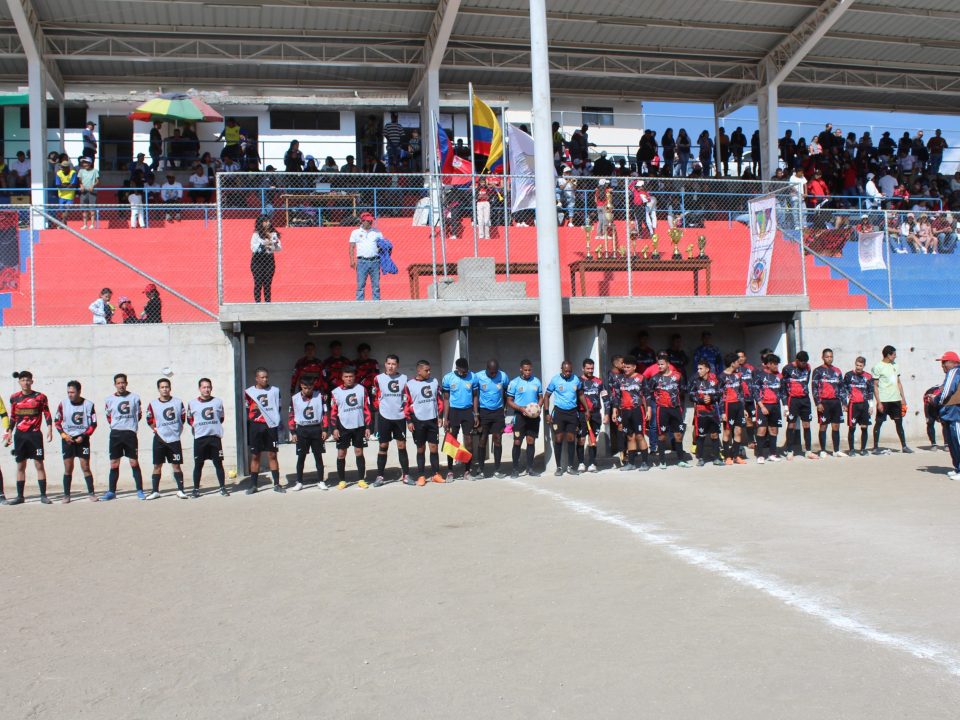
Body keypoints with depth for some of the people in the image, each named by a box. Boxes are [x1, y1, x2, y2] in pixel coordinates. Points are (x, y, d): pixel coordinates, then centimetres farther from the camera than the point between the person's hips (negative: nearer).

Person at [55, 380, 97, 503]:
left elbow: (93, 424, -1)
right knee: (68, 468, 2)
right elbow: (57, 421, 6)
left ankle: (91, 493, 5)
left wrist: (83, 436, -11)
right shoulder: (63, 404, -1)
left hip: (82, 439, -1)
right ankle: (66, 495, 8)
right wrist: (64, 435, -7)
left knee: (85, 467, -3)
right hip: (67, 439, 1)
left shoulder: (88, 405, -5)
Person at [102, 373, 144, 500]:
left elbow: (138, 415, 12)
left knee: (134, 462, -1)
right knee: (114, 464, 4)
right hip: (115, 434, 1)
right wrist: (114, 425, 9)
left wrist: (131, 425, 7)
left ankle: (140, 491, 3)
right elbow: (108, 416, 19)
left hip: (130, 433, -1)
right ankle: (111, 491, 11)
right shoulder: (109, 400, 5)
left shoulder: (134, 397, 2)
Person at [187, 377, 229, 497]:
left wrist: (214, 427, 6)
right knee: (198, 464, 4)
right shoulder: (192, 403, 3)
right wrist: (196, 427, 1)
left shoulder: (218, 402, 6)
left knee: (218, 463, 2)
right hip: (199, 438, 0)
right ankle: (196, 489, 13)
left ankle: (223, 488, 9)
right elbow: (189, 420, 14)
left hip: (215, 437, 1)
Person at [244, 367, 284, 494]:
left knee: (272, 455, 2)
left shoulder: (275, 391, 6)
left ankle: (277, 484, 6)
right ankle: (253, 485, 11)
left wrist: (277, 422, 7)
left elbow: (278, 408, 12)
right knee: (255, 456, 5)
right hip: (255, 426, 0)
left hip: (271, 426, 1)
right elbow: (246, 412, 7)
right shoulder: (249, 392, 3)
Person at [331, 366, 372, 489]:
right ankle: (342, 480, 11)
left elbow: (366, 409, 3)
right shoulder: (336, 392, 0)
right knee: (341, 454, 2)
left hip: (359, 426, 0)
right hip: (343, 427, 0)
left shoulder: (361, 389, 2)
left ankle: (361, 479, 10)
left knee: (359, 452, 5)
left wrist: (368, 427, -1)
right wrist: (335, 428, -6)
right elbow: (333, 412, 1)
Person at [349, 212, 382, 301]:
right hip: (362, 261, -2)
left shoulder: (377, 232, 14)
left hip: (375, 261, 2)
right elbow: (352, 247, 6)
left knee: (376, 285, 2)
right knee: (360, 284, -5)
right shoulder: (356, 232, 10)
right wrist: (352, 260, -7)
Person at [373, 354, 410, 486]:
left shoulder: (403, 378, 3)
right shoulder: (378, 379, -2)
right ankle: (380, 476, 8)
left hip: (400, 417, 1)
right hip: (384, 417, -1)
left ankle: (406, 475, 10)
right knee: (383, 446, 2)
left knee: (402, 446, 5)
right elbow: (375, 397, 9)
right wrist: (381, 407, 2)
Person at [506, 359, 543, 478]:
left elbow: (541, 397, 14)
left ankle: (530, 468, 14)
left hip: (534, 416, 3)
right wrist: (521, 408, -18)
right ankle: (515, 469, 4)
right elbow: (509, 401, -3)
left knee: (531, 441, 7)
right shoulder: (514, 383, -4)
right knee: (517, 442, -3)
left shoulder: (537, 382, 6)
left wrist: (538, 407, -7)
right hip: (520, 415, -3)